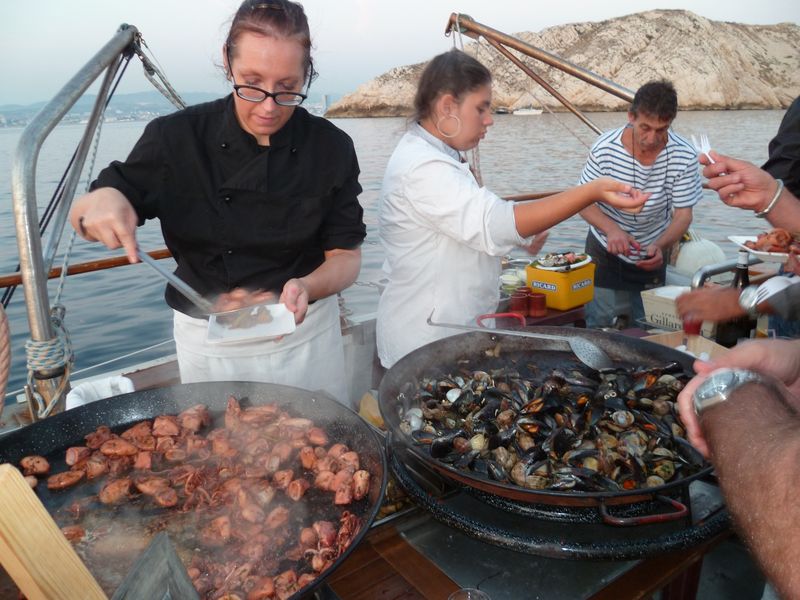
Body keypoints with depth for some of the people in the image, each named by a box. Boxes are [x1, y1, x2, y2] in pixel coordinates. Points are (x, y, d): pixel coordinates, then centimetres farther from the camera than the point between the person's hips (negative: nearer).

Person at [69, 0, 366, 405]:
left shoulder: (331, 148, -11)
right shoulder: (177, 138, -12)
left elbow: (346, 255, -7)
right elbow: (82, 217, -2)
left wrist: (307, 288, -29)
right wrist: (101, 201, -26)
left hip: (307, 334, 1)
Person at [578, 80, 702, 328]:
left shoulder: (683, 156, -20)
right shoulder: (605, 148, -22)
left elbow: (683, 214, -15)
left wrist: (660, 246, -36)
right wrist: (611, 229, -33)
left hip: (652, 256, 1)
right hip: (605, 252, -1)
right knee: (599, 327, 4)